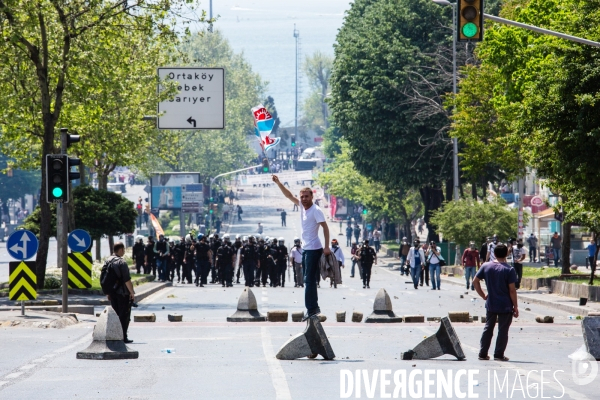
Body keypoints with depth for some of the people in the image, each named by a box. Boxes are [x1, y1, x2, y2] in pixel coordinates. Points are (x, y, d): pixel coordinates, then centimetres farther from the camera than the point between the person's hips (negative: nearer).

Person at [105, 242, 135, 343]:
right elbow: (127, 280, -18)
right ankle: (123, 337, -2)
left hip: (112, 293, 7)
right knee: (124, 316, -1)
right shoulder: (121, 262, -16)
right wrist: (132, 292, -10)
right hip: (122, 293, -7)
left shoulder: (108, 261, 8)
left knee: (115, 315, 14)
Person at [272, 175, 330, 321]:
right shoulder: (302, 206, 7)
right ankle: (314, 307, 16)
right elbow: (289, 195, 16)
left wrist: (327, 247, -23)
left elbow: (325, 227, -17)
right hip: (306, 248, 9)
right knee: (309, 280, 11)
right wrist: (278, 183, 9)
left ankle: (311, 309, -10)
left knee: (309, 280, -10)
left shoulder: (316, 210, -15)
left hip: (313, 249, -9)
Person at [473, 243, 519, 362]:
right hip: (505, 306, -4)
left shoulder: (486, 266, 0)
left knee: (488, 328, 14)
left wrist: (483, 295, 10)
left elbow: (475, 282, 3)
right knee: (503, 330, 5)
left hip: (490, 305, 4)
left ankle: (483, 354, 14)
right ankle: (499, 355, 5)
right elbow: (512, 290, -13)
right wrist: (515, 307, -5)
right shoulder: (509, 270, -12)